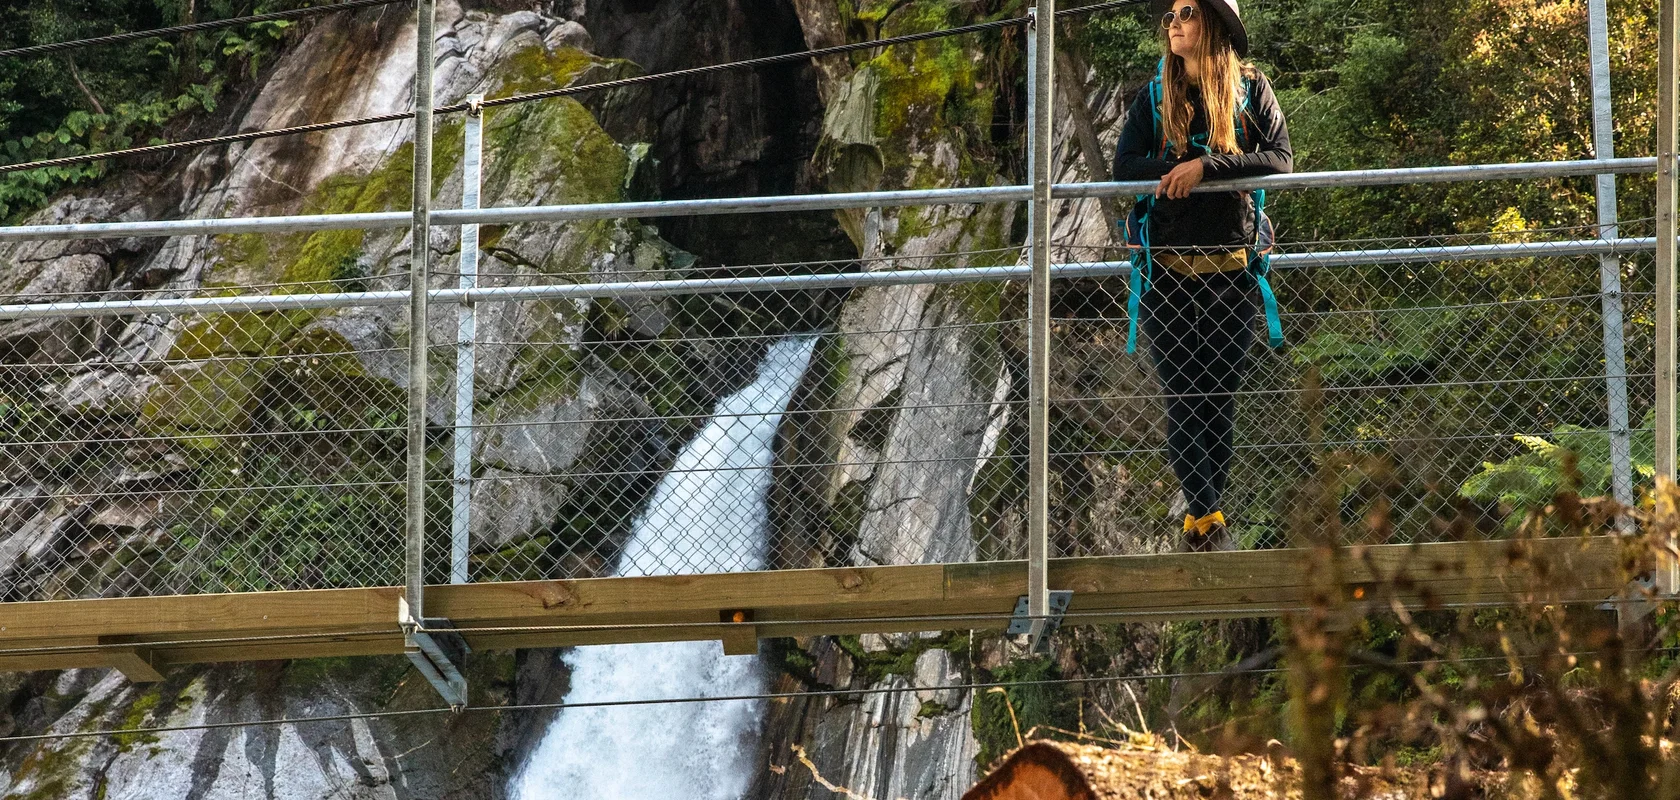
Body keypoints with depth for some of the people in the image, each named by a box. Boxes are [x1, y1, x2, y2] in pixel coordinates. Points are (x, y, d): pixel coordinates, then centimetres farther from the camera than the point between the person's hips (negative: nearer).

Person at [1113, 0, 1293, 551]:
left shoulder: (1250, 90, 4)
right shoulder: (1155, 96, 11)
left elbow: (1280, 161, -9)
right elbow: (1125, 167, 2)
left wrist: (1206, 165, -19)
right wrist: (1177, 170, -16)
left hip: (1231, 263, -1)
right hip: (1166, 265, 1)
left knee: (1220, 394, 0)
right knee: (1181, 394, -6)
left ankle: (1200, 517, 7)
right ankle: (1206, 516, -8)